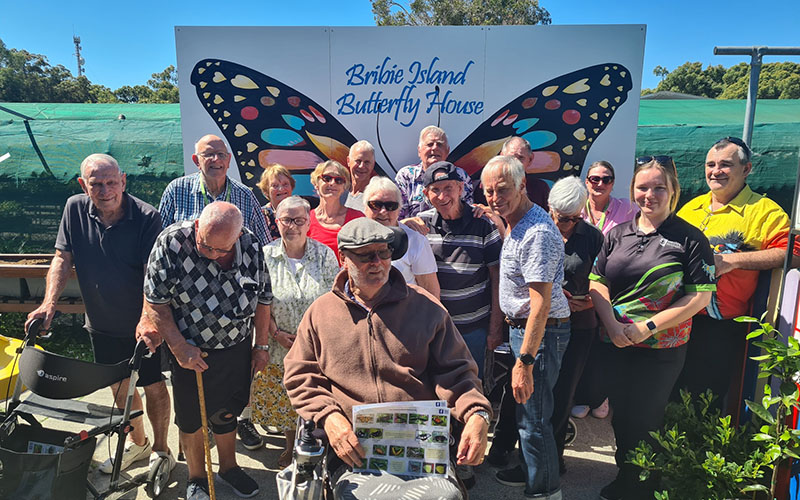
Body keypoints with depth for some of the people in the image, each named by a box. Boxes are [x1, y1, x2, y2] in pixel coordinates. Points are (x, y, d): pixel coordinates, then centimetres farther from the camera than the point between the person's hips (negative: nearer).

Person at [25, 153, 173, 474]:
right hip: (101, 324, 5)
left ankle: (161, 449, 29)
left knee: (153, 387, 8)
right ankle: (136, 442, 42)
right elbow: (63, 258, 0)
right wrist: (49, 303, -12)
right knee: (119, 386, 20)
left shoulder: (146, 217, -19)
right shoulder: (75, 209, -4)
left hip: (142, 325, -5)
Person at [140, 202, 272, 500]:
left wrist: (262, 346, 4)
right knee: (191, 419, 15)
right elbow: (155, 303, -15)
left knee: (227, 412, 20)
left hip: (237, 350, 2)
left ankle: (228, 467, 45)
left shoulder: (251, 246, -12)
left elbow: (262, 298, 0)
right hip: (191, 352, -2)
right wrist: (180, 348, -17)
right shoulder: (172, 243, -21)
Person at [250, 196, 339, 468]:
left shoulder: (325, 255, -3)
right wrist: (276, 333, -10)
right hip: (279, 345, 1)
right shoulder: (265, 256, -1)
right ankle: (291, 446, 35)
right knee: (283, 399, 11)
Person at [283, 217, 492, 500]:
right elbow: (300, 376, 12)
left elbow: (454, 370, 9)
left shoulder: (425, 307, 9)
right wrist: (328, 417, -5)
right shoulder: (321, 312, 11)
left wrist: (477, 415, -9)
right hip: (352, 448, 0)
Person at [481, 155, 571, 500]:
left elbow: (541, 303, -28)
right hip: (521, 327, 10)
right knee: (525, 411, 23)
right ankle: (529, 470, 42)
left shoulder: (537, 233, -25)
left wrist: (524, 361, -28)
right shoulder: (515, 224, 8)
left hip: (540, 333, -10)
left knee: (533, 417, 1)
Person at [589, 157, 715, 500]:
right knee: (620, 417, 16)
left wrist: (649, 326, -16)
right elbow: (597, 282, 5)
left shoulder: (690, 238, -6)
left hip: (661, 350, -4)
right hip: (614, 344, 4)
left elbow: (701, 296, -10)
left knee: (644, 421, 7)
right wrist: (612, 325, -10)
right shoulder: (617, 234, 6)